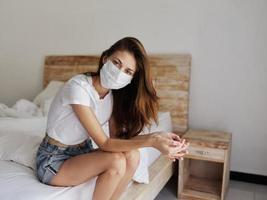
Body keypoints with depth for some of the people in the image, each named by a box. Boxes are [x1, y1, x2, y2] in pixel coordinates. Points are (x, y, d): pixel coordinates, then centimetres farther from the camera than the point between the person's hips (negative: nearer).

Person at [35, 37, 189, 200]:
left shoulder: (114, 94, -5)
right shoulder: (78, 87, -27)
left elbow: (117, 137, -9)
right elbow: (104, 143, -28)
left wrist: (156, 137, -22)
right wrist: (151, 141, -36)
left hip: (82, 152, 6)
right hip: (54, 161, -6)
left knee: (132, 155, -18)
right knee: (116, 161, -27)